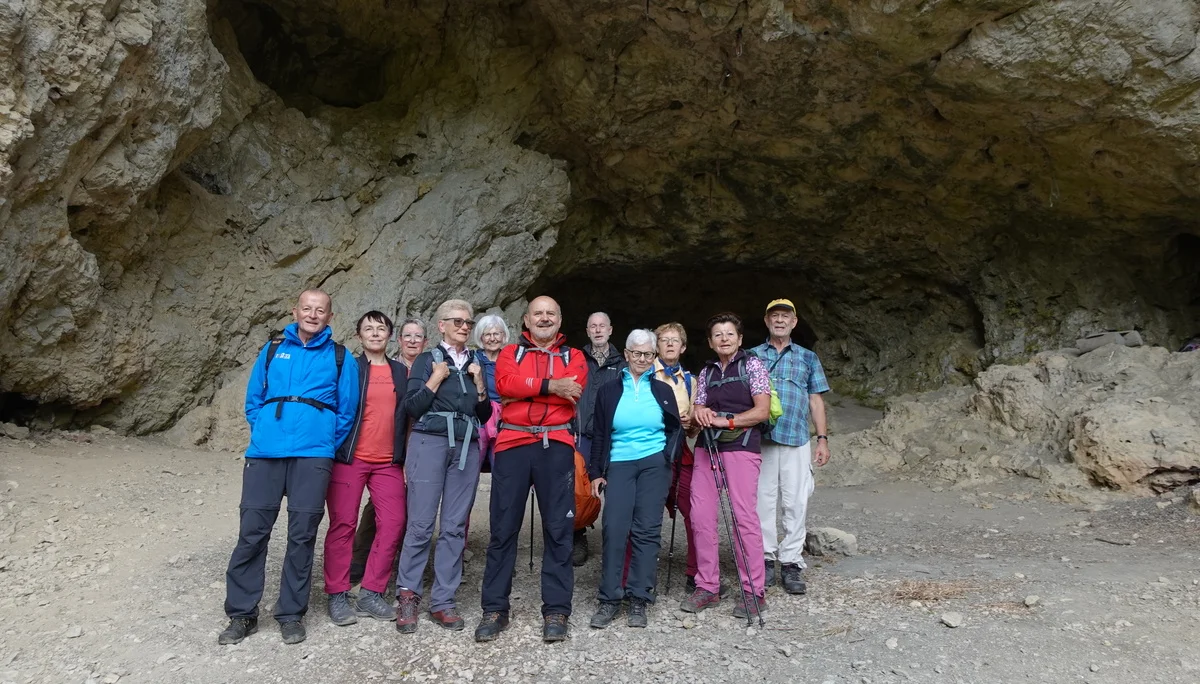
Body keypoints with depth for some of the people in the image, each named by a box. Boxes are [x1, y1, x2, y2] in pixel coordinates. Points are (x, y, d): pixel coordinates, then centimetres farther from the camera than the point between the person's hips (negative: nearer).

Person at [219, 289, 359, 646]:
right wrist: (263, 433, 10)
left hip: (313, 455, -1)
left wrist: (328, 447, 7)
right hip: (265, 454, 2)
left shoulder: (339, 357, 9)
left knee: (302, 535, 1)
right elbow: (253, 400, 19)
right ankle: (241, 614, 15)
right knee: (252, 532, 1)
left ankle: (291, 614, 14)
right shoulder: (272, 350, 14)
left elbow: (347, 410, 10)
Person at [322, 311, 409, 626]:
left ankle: (371, 593, 9)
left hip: (389, 461, 3)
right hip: (350, 458, -3)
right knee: (343, 524, 0)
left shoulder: (401, 372, 13)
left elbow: (406, 415, 14)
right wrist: (333, 450, -6)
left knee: (393, 524, -3)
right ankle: (337, 595, 12)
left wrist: (406, 456, 9)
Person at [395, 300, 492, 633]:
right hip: (429, 443, -3)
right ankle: (407, 593, 11)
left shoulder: (476, 364, 16)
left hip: (467, 448, 4)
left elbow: (484, 416, 14)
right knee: (421, 524, -6)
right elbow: (411, 408, -2)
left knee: (455, 527, 2)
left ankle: (443, 601, 10)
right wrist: (436, 380, -8)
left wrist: (479, 384, 1)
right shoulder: (427, 361, 6)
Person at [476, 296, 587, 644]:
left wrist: (523, 389, -8)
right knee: (503, 527, 3)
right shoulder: (510, 353, 15)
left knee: (558, 528, 1)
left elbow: (572, 393, -7)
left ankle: (556, 610, 10)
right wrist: (550, 386, -13)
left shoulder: (573, 357, 13)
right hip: (513, 444, 1)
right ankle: (495, 609, 13)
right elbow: (505, 384, -7)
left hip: (556, 445, 0)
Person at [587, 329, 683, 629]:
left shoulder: (663, 390, 9)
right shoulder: (609, 391, 8)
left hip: (654, 465, 0)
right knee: (614, 529, -7)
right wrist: (596, 472, 4)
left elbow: (675, 430, 12)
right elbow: (599, 435, 9)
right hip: (619, 465, 0)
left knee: (647, 531, 0)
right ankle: (610, 599, 3)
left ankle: (639, 599, 9)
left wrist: (669, 457, -3)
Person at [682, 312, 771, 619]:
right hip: (706, 447, 5)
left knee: (744, 516, -9)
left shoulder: (752, 365, 3)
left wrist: (726, 420, -12)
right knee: (701, 515, 1)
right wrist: (699, 413, -6)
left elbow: (762, 411, -6)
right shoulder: (706, 372, 17)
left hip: (741, 447, -5)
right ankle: (707, 586, 12)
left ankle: (754, 591, 2)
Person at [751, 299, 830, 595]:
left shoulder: (808, 358, 14)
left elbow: (816, 400, 12)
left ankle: (791, 563, 9)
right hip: (760, 439, 0)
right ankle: (766, 558, 14)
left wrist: (822, 439, 5)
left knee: (796, 502, -1)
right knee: (763, 500, 2)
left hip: (797, 440, 0)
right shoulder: (752, 356, 11)